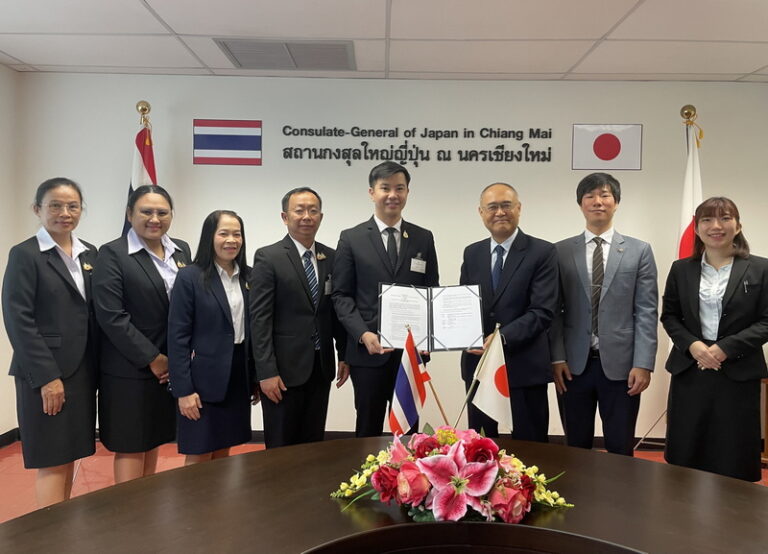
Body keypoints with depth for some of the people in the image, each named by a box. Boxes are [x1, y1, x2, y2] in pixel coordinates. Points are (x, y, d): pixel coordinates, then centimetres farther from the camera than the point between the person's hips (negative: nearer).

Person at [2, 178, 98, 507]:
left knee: (71, 454, 13)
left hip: (82, 370, 6)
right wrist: (47, 376, -16)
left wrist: (96, 369, 6)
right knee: (52, 460, 0)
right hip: (45, 373, -6)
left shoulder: (90, 254, 11)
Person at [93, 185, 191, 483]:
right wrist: (152, 358, -14)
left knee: (154, 441, 16)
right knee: (130, 446, 5)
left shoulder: (181, 250, 8)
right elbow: (111, 316, -16)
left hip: (171, 366, 6)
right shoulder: (112, 254, -9)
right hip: (129, 369, -5)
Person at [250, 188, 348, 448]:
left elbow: (337, 310, 12)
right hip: (284, 368, -4)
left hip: (321, 368, 5)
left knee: (313, 444, 13)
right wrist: (266, 372, -15)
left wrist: (344, 355, 9)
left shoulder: (331, 257, 8)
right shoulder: (268, 257, -7)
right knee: (281, 449, 7)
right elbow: (260, 319, -11)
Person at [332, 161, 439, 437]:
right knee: (369, 427, 11)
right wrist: (363, 334, -15)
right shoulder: (351, 238, 1)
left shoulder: (424, 238, 8)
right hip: (368, 349, -2)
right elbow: (341, 295, -1)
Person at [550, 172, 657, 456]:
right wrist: (557, 358, -3)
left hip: (620, 364, 0)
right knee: (576, 448, 11)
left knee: (620, 450, 9)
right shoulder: (561, 251, 5)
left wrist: (643, 363, -7)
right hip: (574, 365, 1)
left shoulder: (639, 251, 4)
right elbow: (555, 310, 4)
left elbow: (646, 311, 0)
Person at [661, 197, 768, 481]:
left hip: (738, 374, -2)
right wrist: (692, 345, -9)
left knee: (732, 457, 5)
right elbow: (669, 316, 9)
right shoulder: (681, 269, 7)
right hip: (689, 372, 2)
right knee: (685, 453, 8)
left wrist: (725, 348, -14)